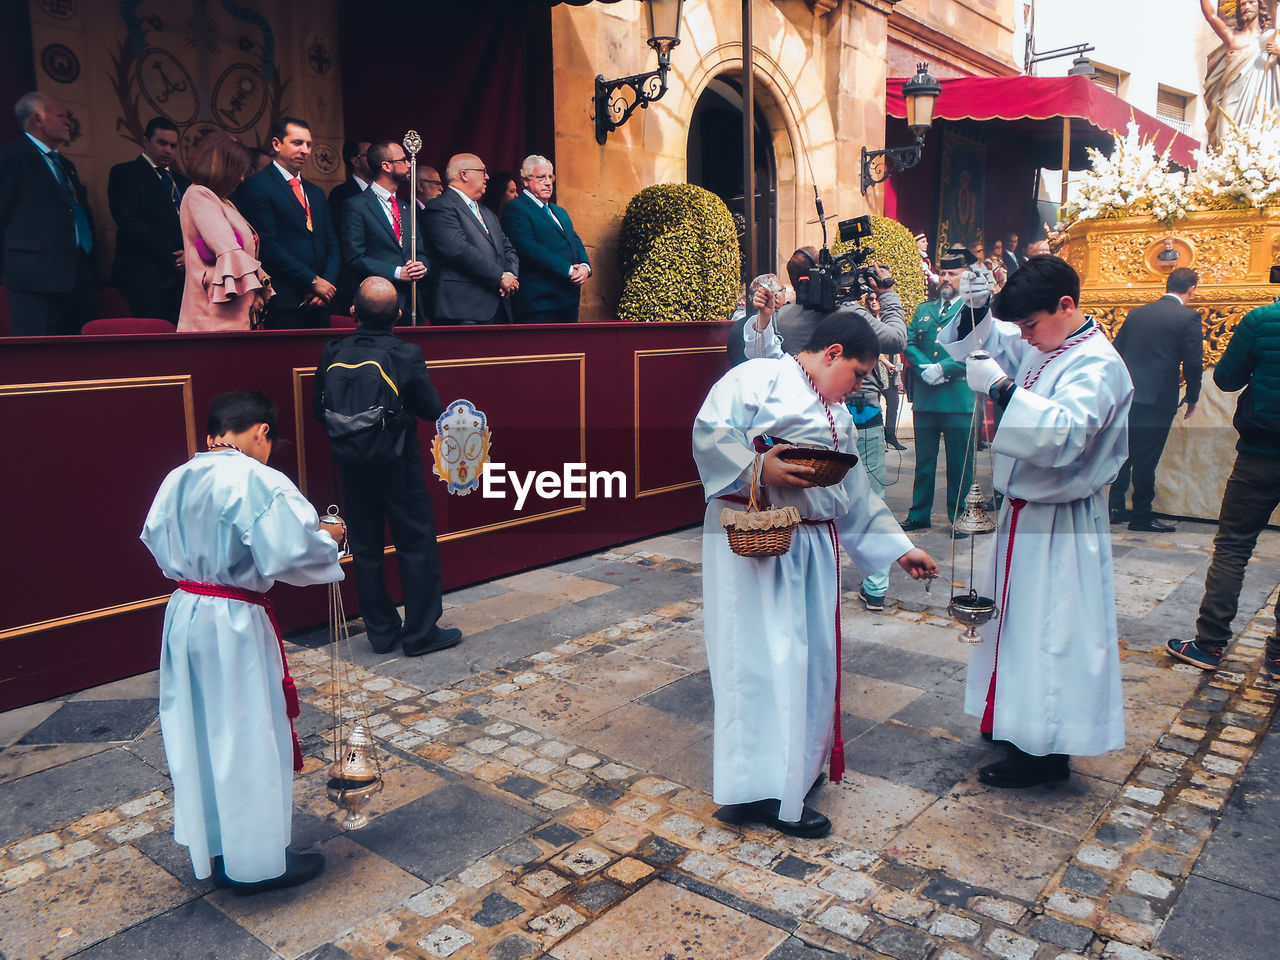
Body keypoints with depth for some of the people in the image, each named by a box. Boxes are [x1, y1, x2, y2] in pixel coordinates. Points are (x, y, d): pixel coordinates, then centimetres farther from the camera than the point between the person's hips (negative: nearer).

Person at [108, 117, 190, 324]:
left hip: (183, 275, 5)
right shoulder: (125, 173, 4)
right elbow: (130, 223, -8)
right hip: (146, 277, -5)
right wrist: (172, 258, -12)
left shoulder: (183, 182, 24)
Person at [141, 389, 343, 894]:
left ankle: (211, 849, 36)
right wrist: (327, 546, -6)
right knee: (249, 741, 6)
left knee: (197, 735, 19)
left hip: (184, 617, 8)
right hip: (235, 625, -8)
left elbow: (158, 541, 17)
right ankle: (258, 861, 21)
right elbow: (295, 552, -25)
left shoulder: (177, 480, 4)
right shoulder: (258, 481, -20)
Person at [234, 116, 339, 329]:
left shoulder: (316, 193, 21)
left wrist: (328, 283, -1)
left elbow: (332, 245, 18)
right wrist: (313, 281, -11)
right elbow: (268, 245, -11)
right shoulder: (257, 186, -2)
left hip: (319, 304, 6)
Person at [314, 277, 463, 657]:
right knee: (417, 545, 8)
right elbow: (432, 409, -9)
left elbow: (320, 410, 0)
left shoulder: (333, 353, -7)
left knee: (365, 548, 13)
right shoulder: (407, 355, -15)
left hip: (352, 465, 3)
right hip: (399, 465, -3)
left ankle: (381, 631, 22)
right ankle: (420, 632, 14)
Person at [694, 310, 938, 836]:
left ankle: (796, 766, 25)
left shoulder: (838, 417, 23)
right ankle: (759, 787, 1)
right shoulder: (758, 378, -3)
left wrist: (899, 547, 22)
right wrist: (760, 468, -25)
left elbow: (858, 495, 24)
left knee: (810, 654, 10)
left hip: (813, 546, 8)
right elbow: (710, 432, -14)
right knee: (760, 653, -7)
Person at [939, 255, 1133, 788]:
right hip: (1024, 511, 9)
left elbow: (1067, 434, -35)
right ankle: (1015, 720, 36)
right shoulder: (1040, 349, 6)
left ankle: (1047, 750, 13)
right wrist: (975, 306, -2)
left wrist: (1002, 389, -37)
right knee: (1016, 618, 19)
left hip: (1061, 526, -9)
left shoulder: (1097, 365, -20)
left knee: (1049, 631, 0)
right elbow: (983, 340, 19)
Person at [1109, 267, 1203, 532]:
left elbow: (1117, 351, 11)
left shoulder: (1137, 313, 9)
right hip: (1158, 400, -5)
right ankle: (1141, 516, 9)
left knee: (1124, 454, 15)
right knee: (1146, 459, 1)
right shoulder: (1188, 317, -6)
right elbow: (1193, 363, -9)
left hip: (1126, 398, 5)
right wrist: (1192, 397, 5)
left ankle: (1116, 507, 20)